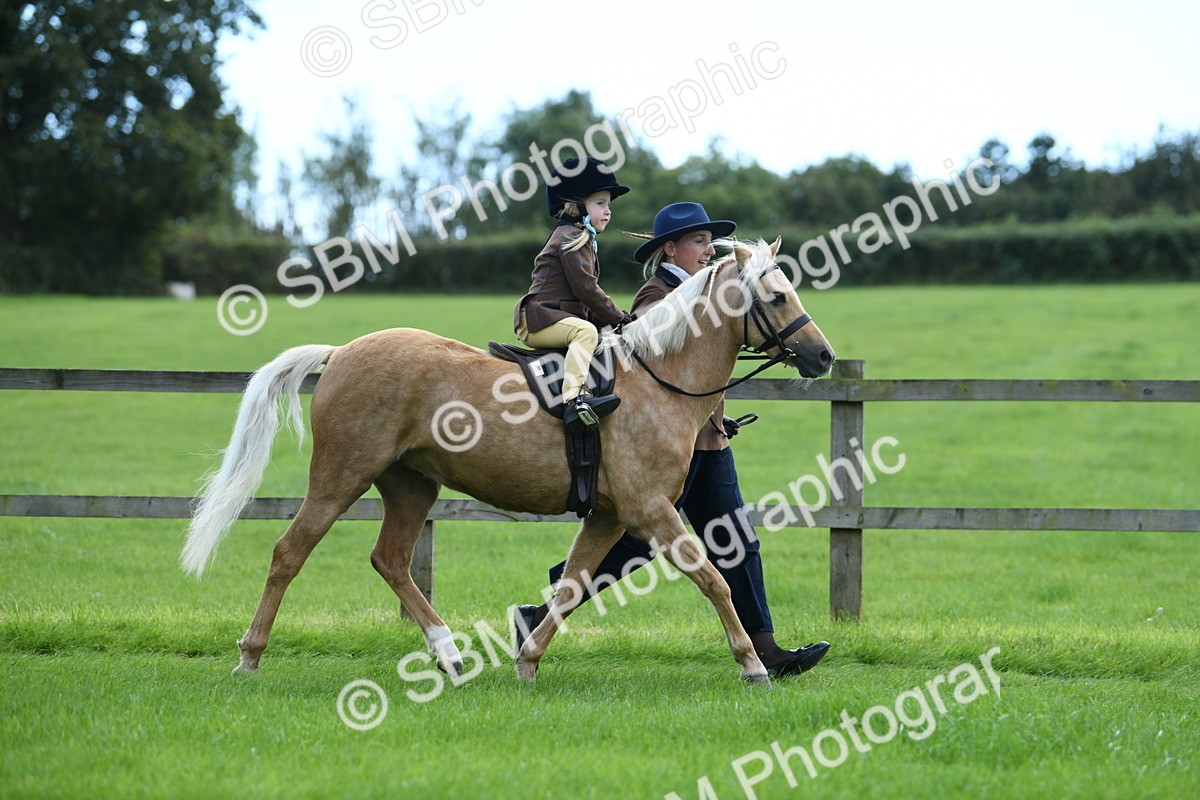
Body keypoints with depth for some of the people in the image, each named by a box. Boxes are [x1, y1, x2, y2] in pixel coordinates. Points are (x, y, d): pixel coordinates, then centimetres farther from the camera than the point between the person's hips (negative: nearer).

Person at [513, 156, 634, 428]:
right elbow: (586, 288, -16)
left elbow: (587, 292, 26)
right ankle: (574, 398, -51)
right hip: (538, 319, -11)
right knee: (586, 331, -34)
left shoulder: (583, 240, 26)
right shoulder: (572, 238, -7)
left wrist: (615, 317, 12)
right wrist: (620, 318, -11)